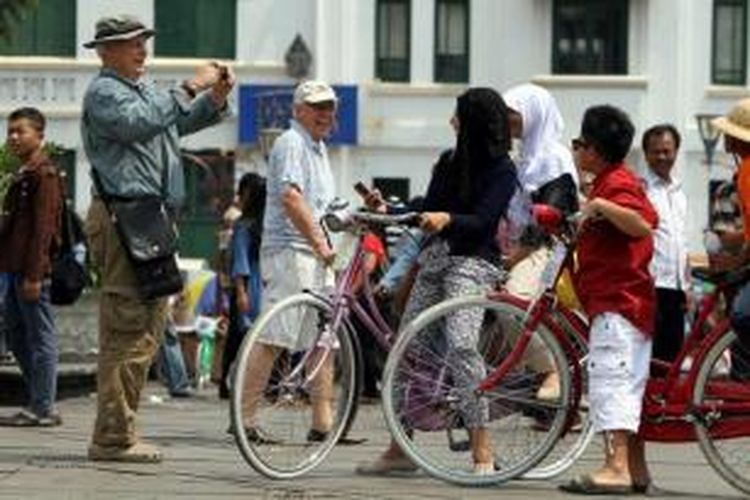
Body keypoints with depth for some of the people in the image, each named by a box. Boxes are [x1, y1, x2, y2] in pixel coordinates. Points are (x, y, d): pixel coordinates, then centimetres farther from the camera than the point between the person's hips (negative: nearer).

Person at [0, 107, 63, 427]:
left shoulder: (43, 174, -10)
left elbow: (43, 228, -17)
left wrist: (33, 274, -21)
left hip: (32, 271, -10)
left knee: (40, 338, -6)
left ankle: (43, 409, -4)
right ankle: (37, 404, 17)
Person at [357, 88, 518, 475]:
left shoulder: (501, 171, -3)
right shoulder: (449, 161, 17)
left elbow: (482, 221, -15)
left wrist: (447, 219, -32)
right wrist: (387, 210, 6)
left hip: (472, 262, -8)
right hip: (433, 258, 8)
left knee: (461, 344, -25)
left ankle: (482, 451, -25)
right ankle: (399, 449, 12)